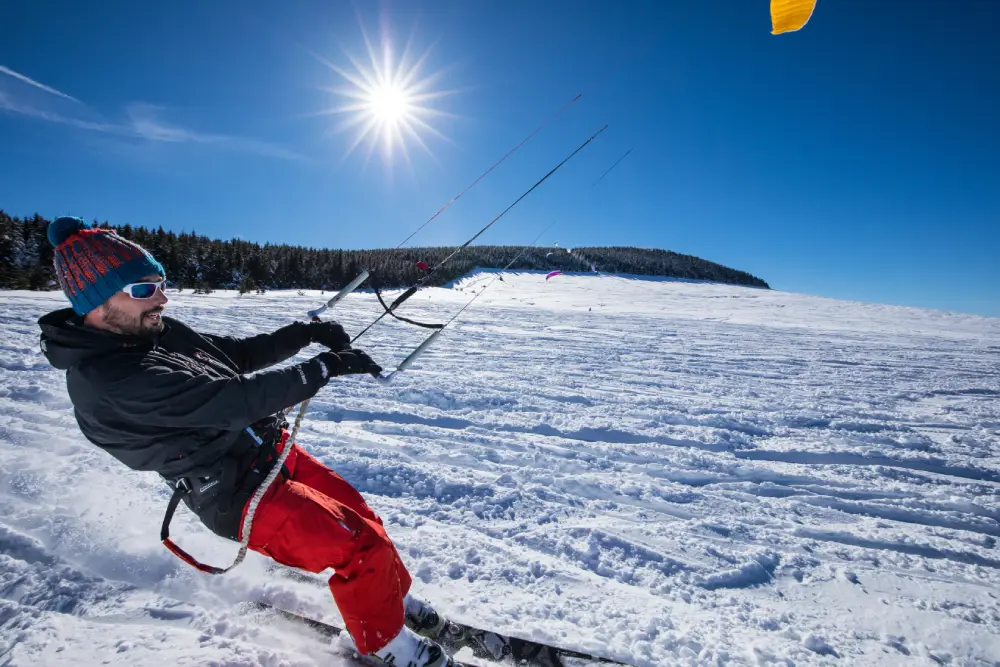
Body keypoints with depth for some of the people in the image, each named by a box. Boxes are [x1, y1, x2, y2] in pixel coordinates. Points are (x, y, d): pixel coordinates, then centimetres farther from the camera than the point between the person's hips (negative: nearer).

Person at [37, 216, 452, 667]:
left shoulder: (156, 331, 3)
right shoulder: (104, 379, -24)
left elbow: (237, 355, 13)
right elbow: (231, 398, -30)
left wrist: (305, 333, -1)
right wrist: (324, 367, -26)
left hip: (272, 451, 9)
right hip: (240, 497, -9)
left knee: (361, 515, 12)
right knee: (362, 547, -12)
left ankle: (393, 600, 35)